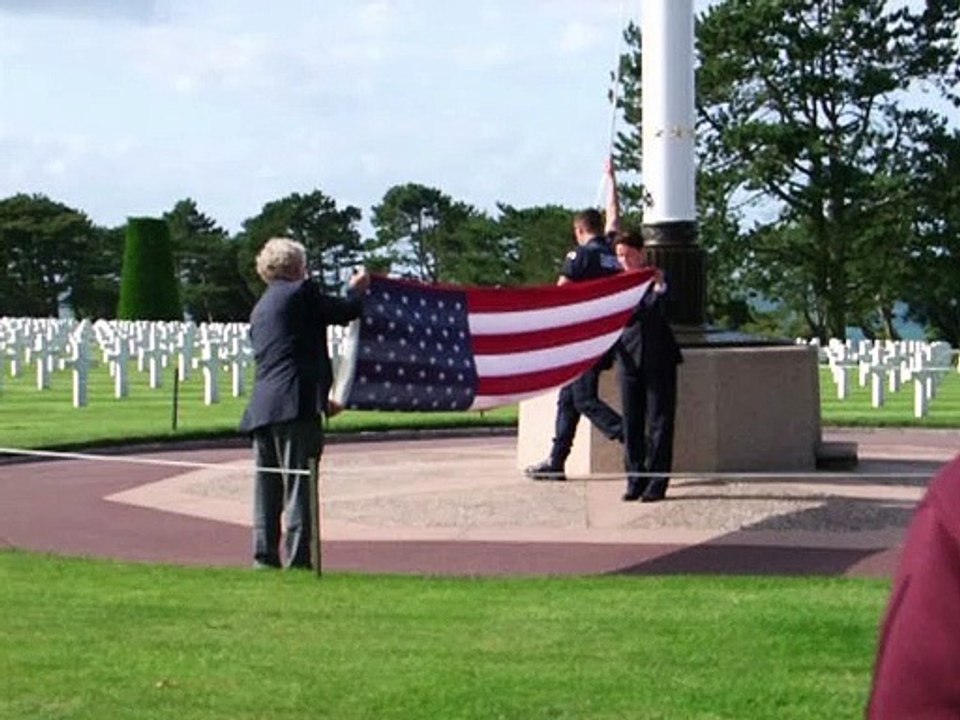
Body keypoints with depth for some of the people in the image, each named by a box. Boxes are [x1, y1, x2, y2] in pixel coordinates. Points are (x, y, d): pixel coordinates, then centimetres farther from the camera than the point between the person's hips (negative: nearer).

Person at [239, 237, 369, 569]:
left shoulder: (260, 307, 24)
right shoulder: (300, 292, -1)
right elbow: (345, 312, 4)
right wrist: (357, 289, 25)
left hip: (262, 406, 8)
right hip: (295, 403, -8)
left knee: (267, 484, 10)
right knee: (299, 483, -7)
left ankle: (265, 556, 10)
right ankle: (297, 560, -9)